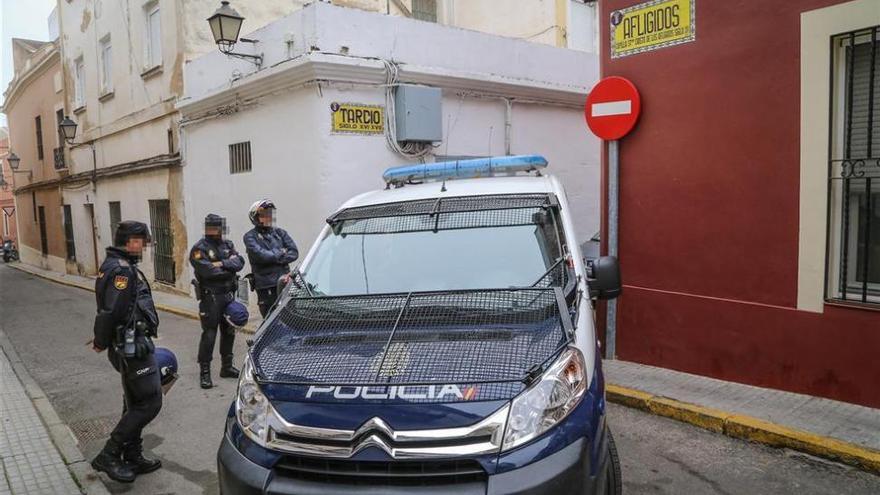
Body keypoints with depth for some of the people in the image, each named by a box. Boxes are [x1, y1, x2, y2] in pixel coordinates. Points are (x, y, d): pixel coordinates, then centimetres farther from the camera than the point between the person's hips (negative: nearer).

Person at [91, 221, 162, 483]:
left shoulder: (115, 265, 14)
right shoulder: (122, 270, -19)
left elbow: (109, 311, 15)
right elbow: (110, 312, -24)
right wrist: (101, 342, -10)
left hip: (130, 345, 11)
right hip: (133, 346, -11)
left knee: (135, 404, 17)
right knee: (149, 403, -4)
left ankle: (133, 457, 27)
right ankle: (108, 456, 3)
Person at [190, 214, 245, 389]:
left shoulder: (228, 245, 10)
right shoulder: (199, 249, -8)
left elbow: (239, 262, -5)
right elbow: (207, 271, -22)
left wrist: (222, 264, -19)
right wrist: (229, 267, -11)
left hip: (229, 295, 6)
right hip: (211, 297, -6)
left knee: (229, 332, 15)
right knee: (209, 334, -6)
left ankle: (227, 367, 28)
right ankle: (204, 373, 2)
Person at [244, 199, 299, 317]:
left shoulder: (280, 232, 14)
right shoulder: (250, 237, 2)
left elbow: (294, 252, 4)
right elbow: (260, 255, -15)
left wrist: (273, 258, -8)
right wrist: (281, 253, -3)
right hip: (265, 286, -3)